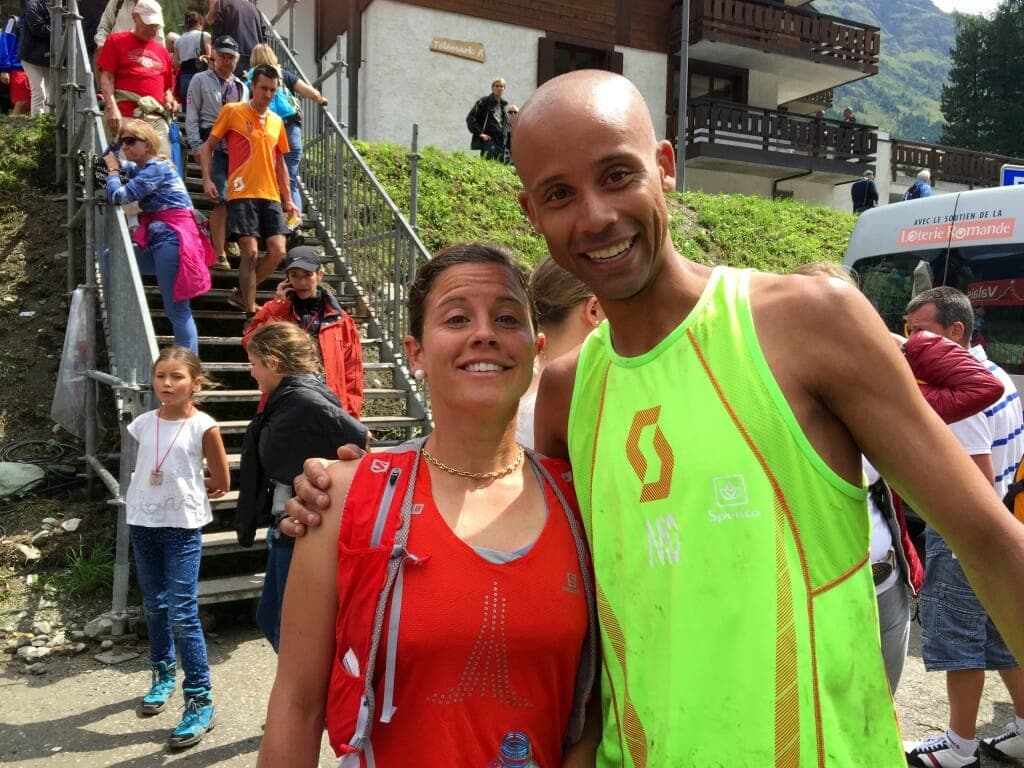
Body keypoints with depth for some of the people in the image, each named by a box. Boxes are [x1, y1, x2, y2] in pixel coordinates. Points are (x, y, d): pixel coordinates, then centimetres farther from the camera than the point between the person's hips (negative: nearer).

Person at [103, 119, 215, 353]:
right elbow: (107, 159, 37)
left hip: (172, 239, -10)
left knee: (177, 310, -11)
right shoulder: (142, 168, 20)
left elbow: (117, 196, -13)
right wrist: (115, 140, 20)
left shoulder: (156, 168, -10)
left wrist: (113, 171, 5)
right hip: (159, 239, 10)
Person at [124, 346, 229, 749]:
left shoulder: (204, 427, -11)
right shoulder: (144, 424, 2)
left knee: (182, 614, -7)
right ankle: (163, 674, 39)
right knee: (155, 606, 18)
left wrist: (184, 491, 3)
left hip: (183, 527, -5)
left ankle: (200, 701, 2)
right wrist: (165, 491, 6)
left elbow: (221, 483, -2)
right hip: (142, 523, 5)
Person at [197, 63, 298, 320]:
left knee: (278, 251, -7)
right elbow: (208, 147, 6)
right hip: (242, 194, -5)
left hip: (271, 196, 5)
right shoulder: (232, 111, 3)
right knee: (250, 252, -11)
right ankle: (250, 313, -2)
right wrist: (207, 179, -7)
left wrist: (288, 199, 18)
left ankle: (242, 294, 15)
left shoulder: (277, 121, 17)